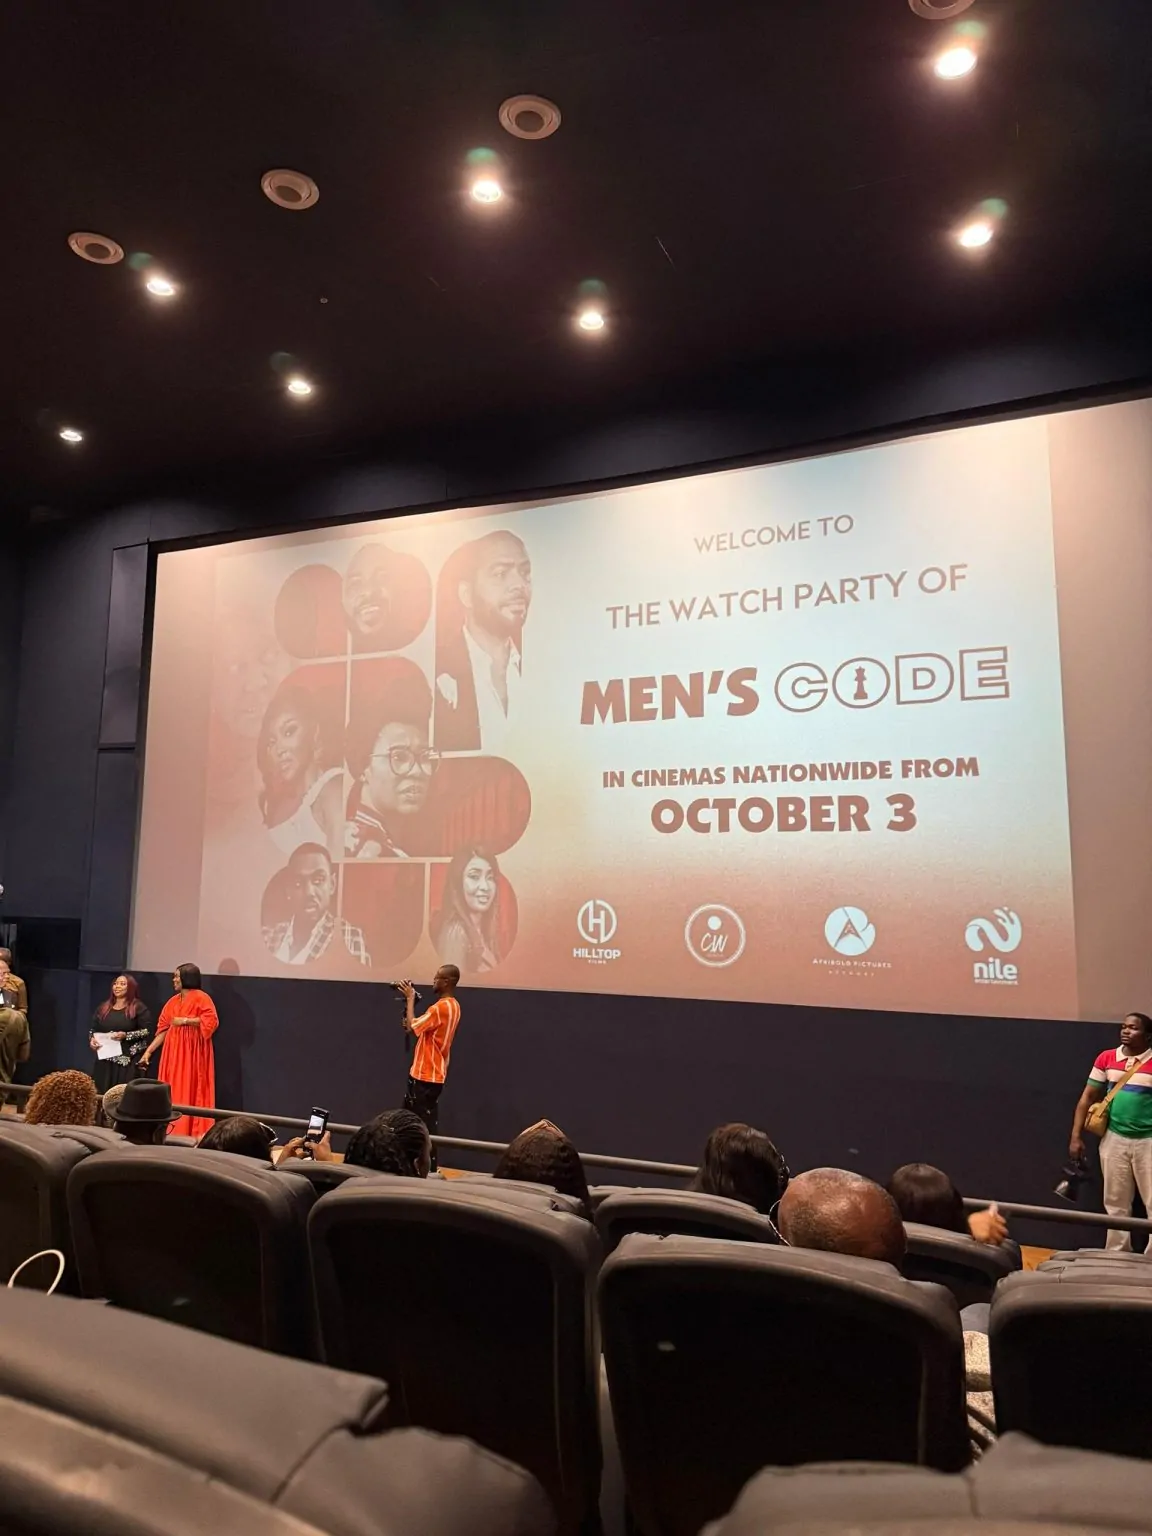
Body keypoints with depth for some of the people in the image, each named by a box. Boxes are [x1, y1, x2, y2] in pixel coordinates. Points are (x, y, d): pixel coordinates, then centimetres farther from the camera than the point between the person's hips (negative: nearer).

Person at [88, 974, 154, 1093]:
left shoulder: (139, 1008, -2)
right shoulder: (103, 1007, 14)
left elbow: (147, 1031, -7)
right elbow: (94, 1028, 19)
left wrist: (126, 1035, -18)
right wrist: (92, 1039, -2)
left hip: (128, 1060, -5)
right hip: (105, 1058, 5)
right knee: (102, 1092, 1)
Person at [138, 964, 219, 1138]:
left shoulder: (200, 997, -7)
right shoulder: (173, 1001, 14)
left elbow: (212, 1021, -18)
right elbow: (163, 1029, 12)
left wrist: (185, 1020, -16)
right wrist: (148, 1051, 6)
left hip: (193, 1052, -7)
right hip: (174, 1051, 7)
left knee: (190, 1091, -6)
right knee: (173, 1092, 6)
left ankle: (193, 1135, -2)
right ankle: (174, 1132, 13)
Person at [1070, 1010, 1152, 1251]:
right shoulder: (1106, 1058, 1)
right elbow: (1087, 1098, 4)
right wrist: (1076, 1136, 1)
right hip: (1114, 1139, 4)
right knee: (1116, 1203, 13)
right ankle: (1116, 1256, 24)